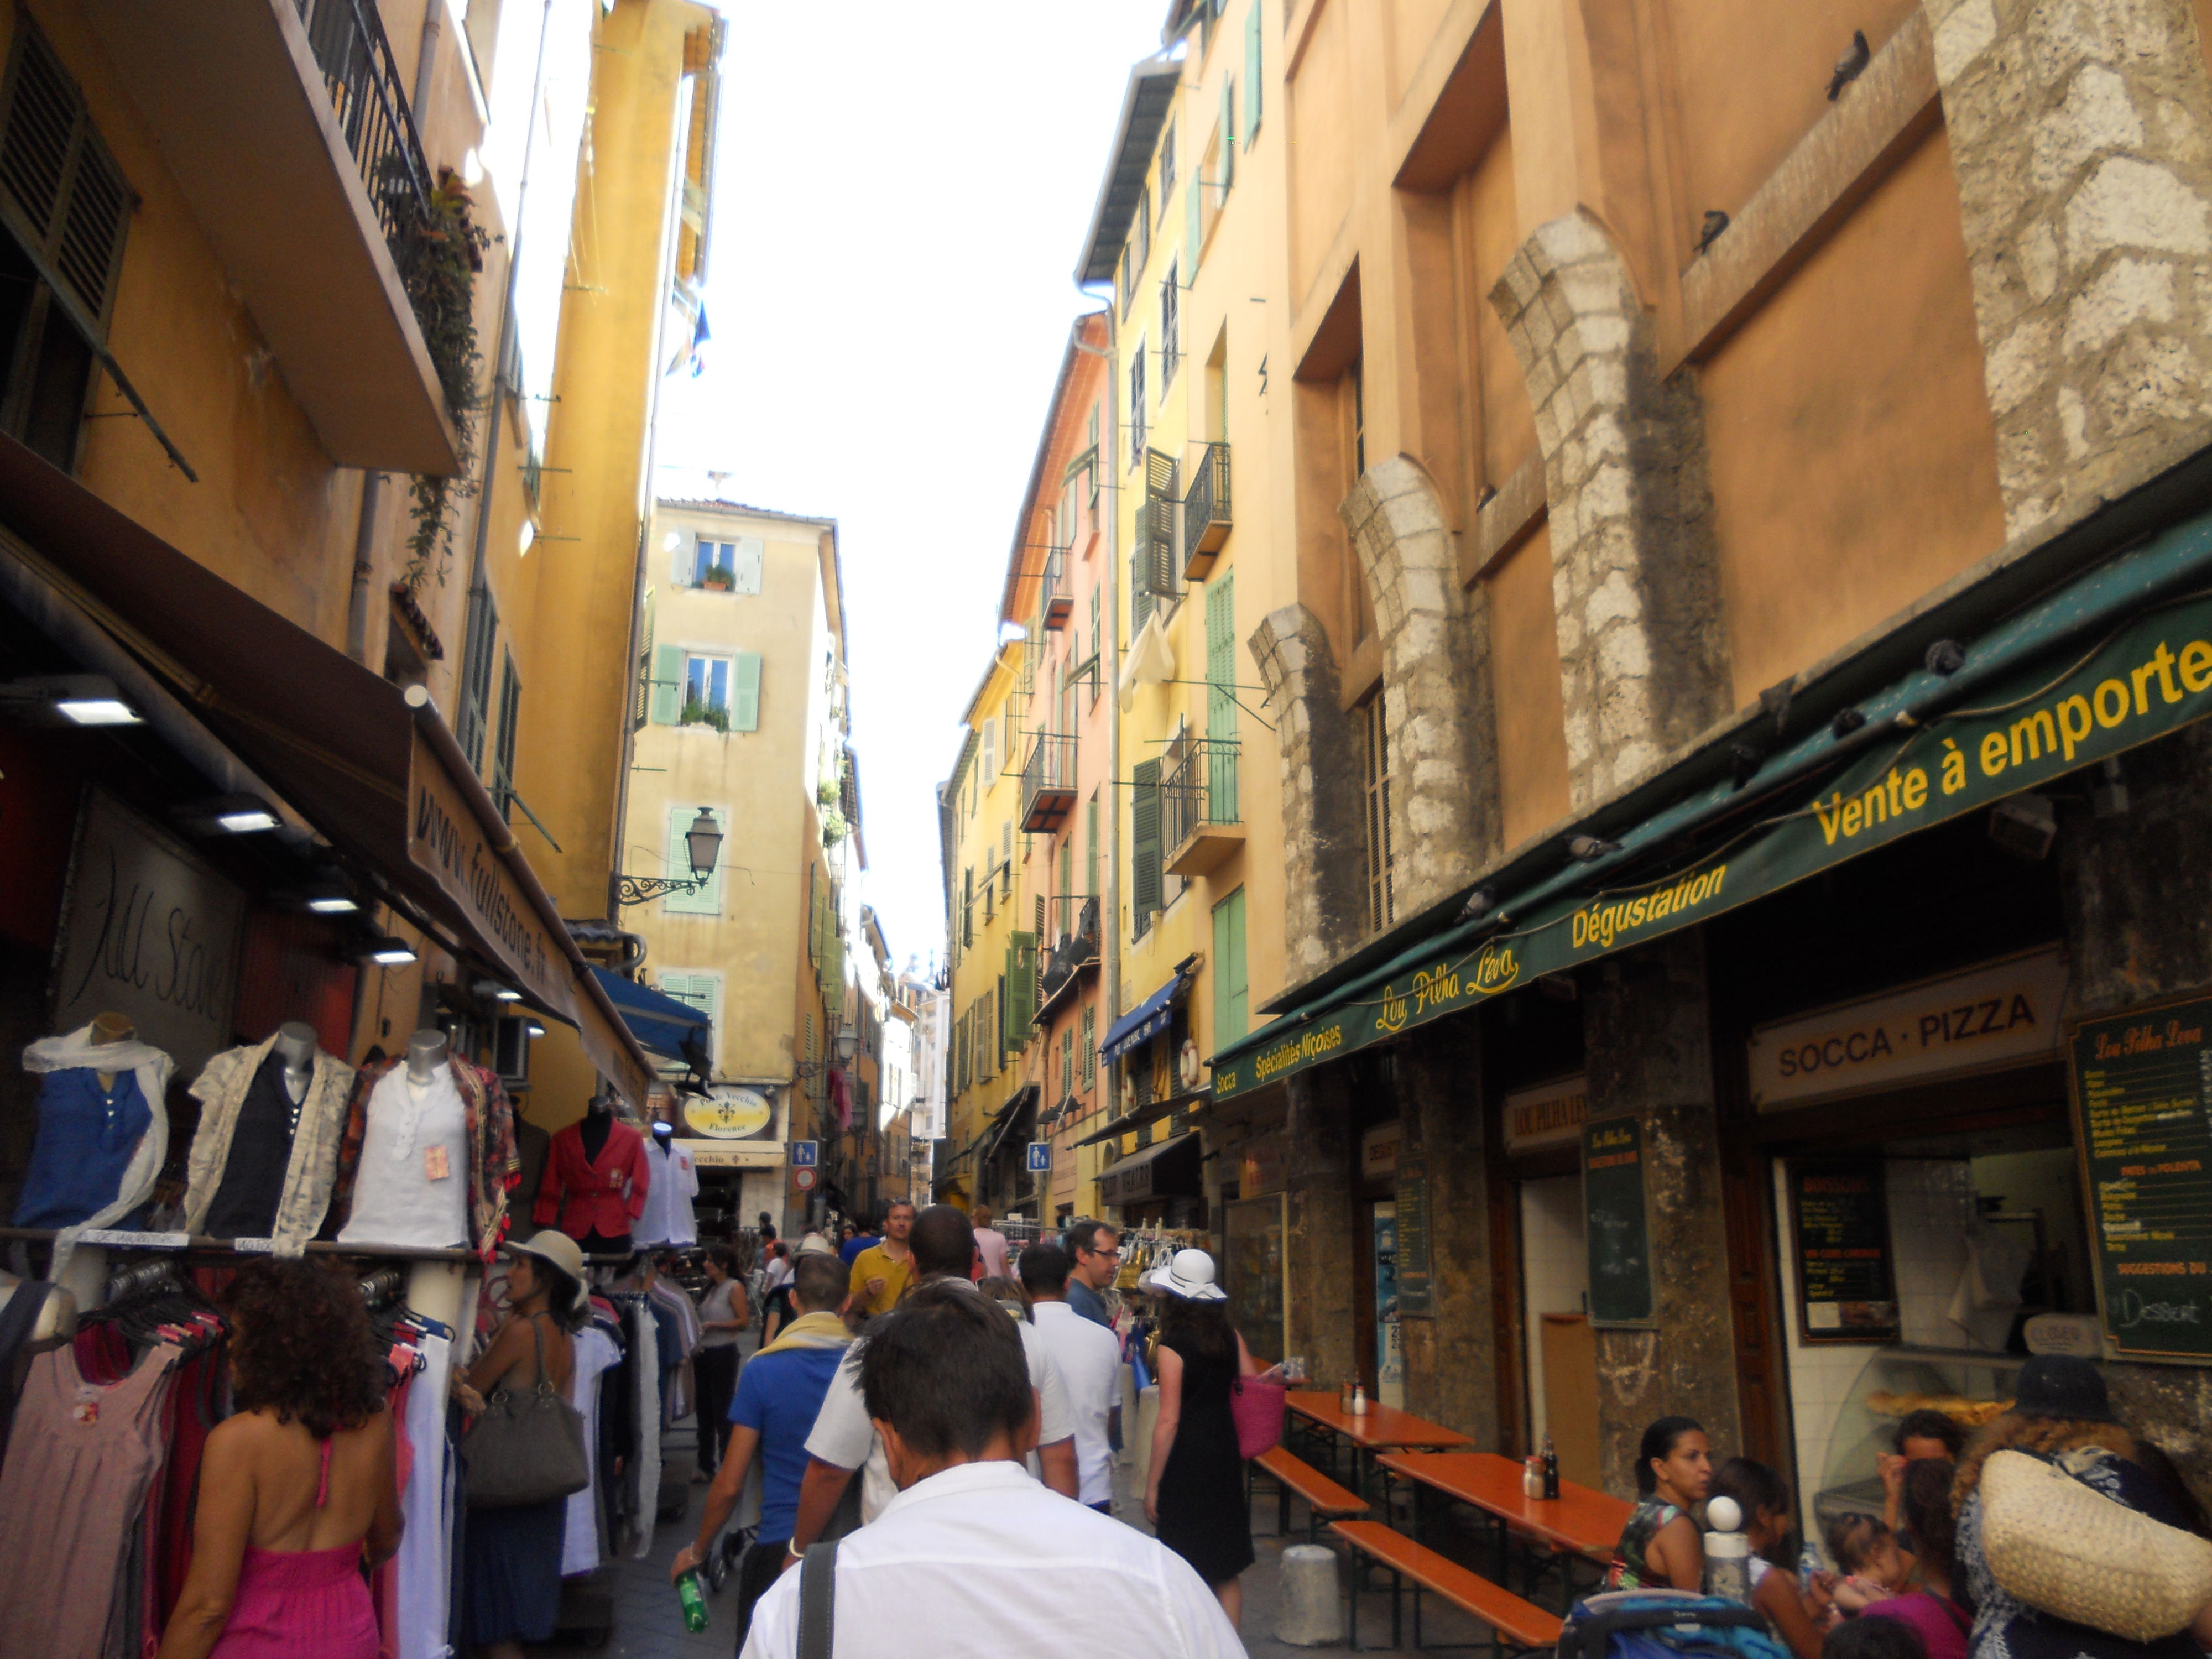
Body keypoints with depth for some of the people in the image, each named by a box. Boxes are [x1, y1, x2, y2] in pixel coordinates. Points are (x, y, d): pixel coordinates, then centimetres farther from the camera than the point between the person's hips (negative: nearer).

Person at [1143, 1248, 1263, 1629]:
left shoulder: (1173, 1348, -16)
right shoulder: (1231, 1336, 0)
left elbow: (1168, 1421, -16)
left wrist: (1152, 1485, -9)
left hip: (1185, 1460, -6)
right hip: (1225, 1454, 6)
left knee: (1187, 1571, 7)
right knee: (1227, 1570, 17)